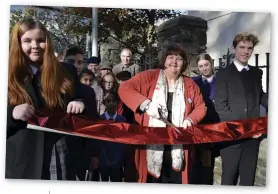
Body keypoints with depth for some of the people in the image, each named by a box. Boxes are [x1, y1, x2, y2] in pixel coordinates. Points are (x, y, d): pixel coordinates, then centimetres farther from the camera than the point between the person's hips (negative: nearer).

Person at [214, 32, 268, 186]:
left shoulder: (256, 73, 11)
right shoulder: (223, 74, -4)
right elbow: (221, 108, -11)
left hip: (253, 135, 4)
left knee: (248, 179, 15)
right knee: (229, 179, 9)